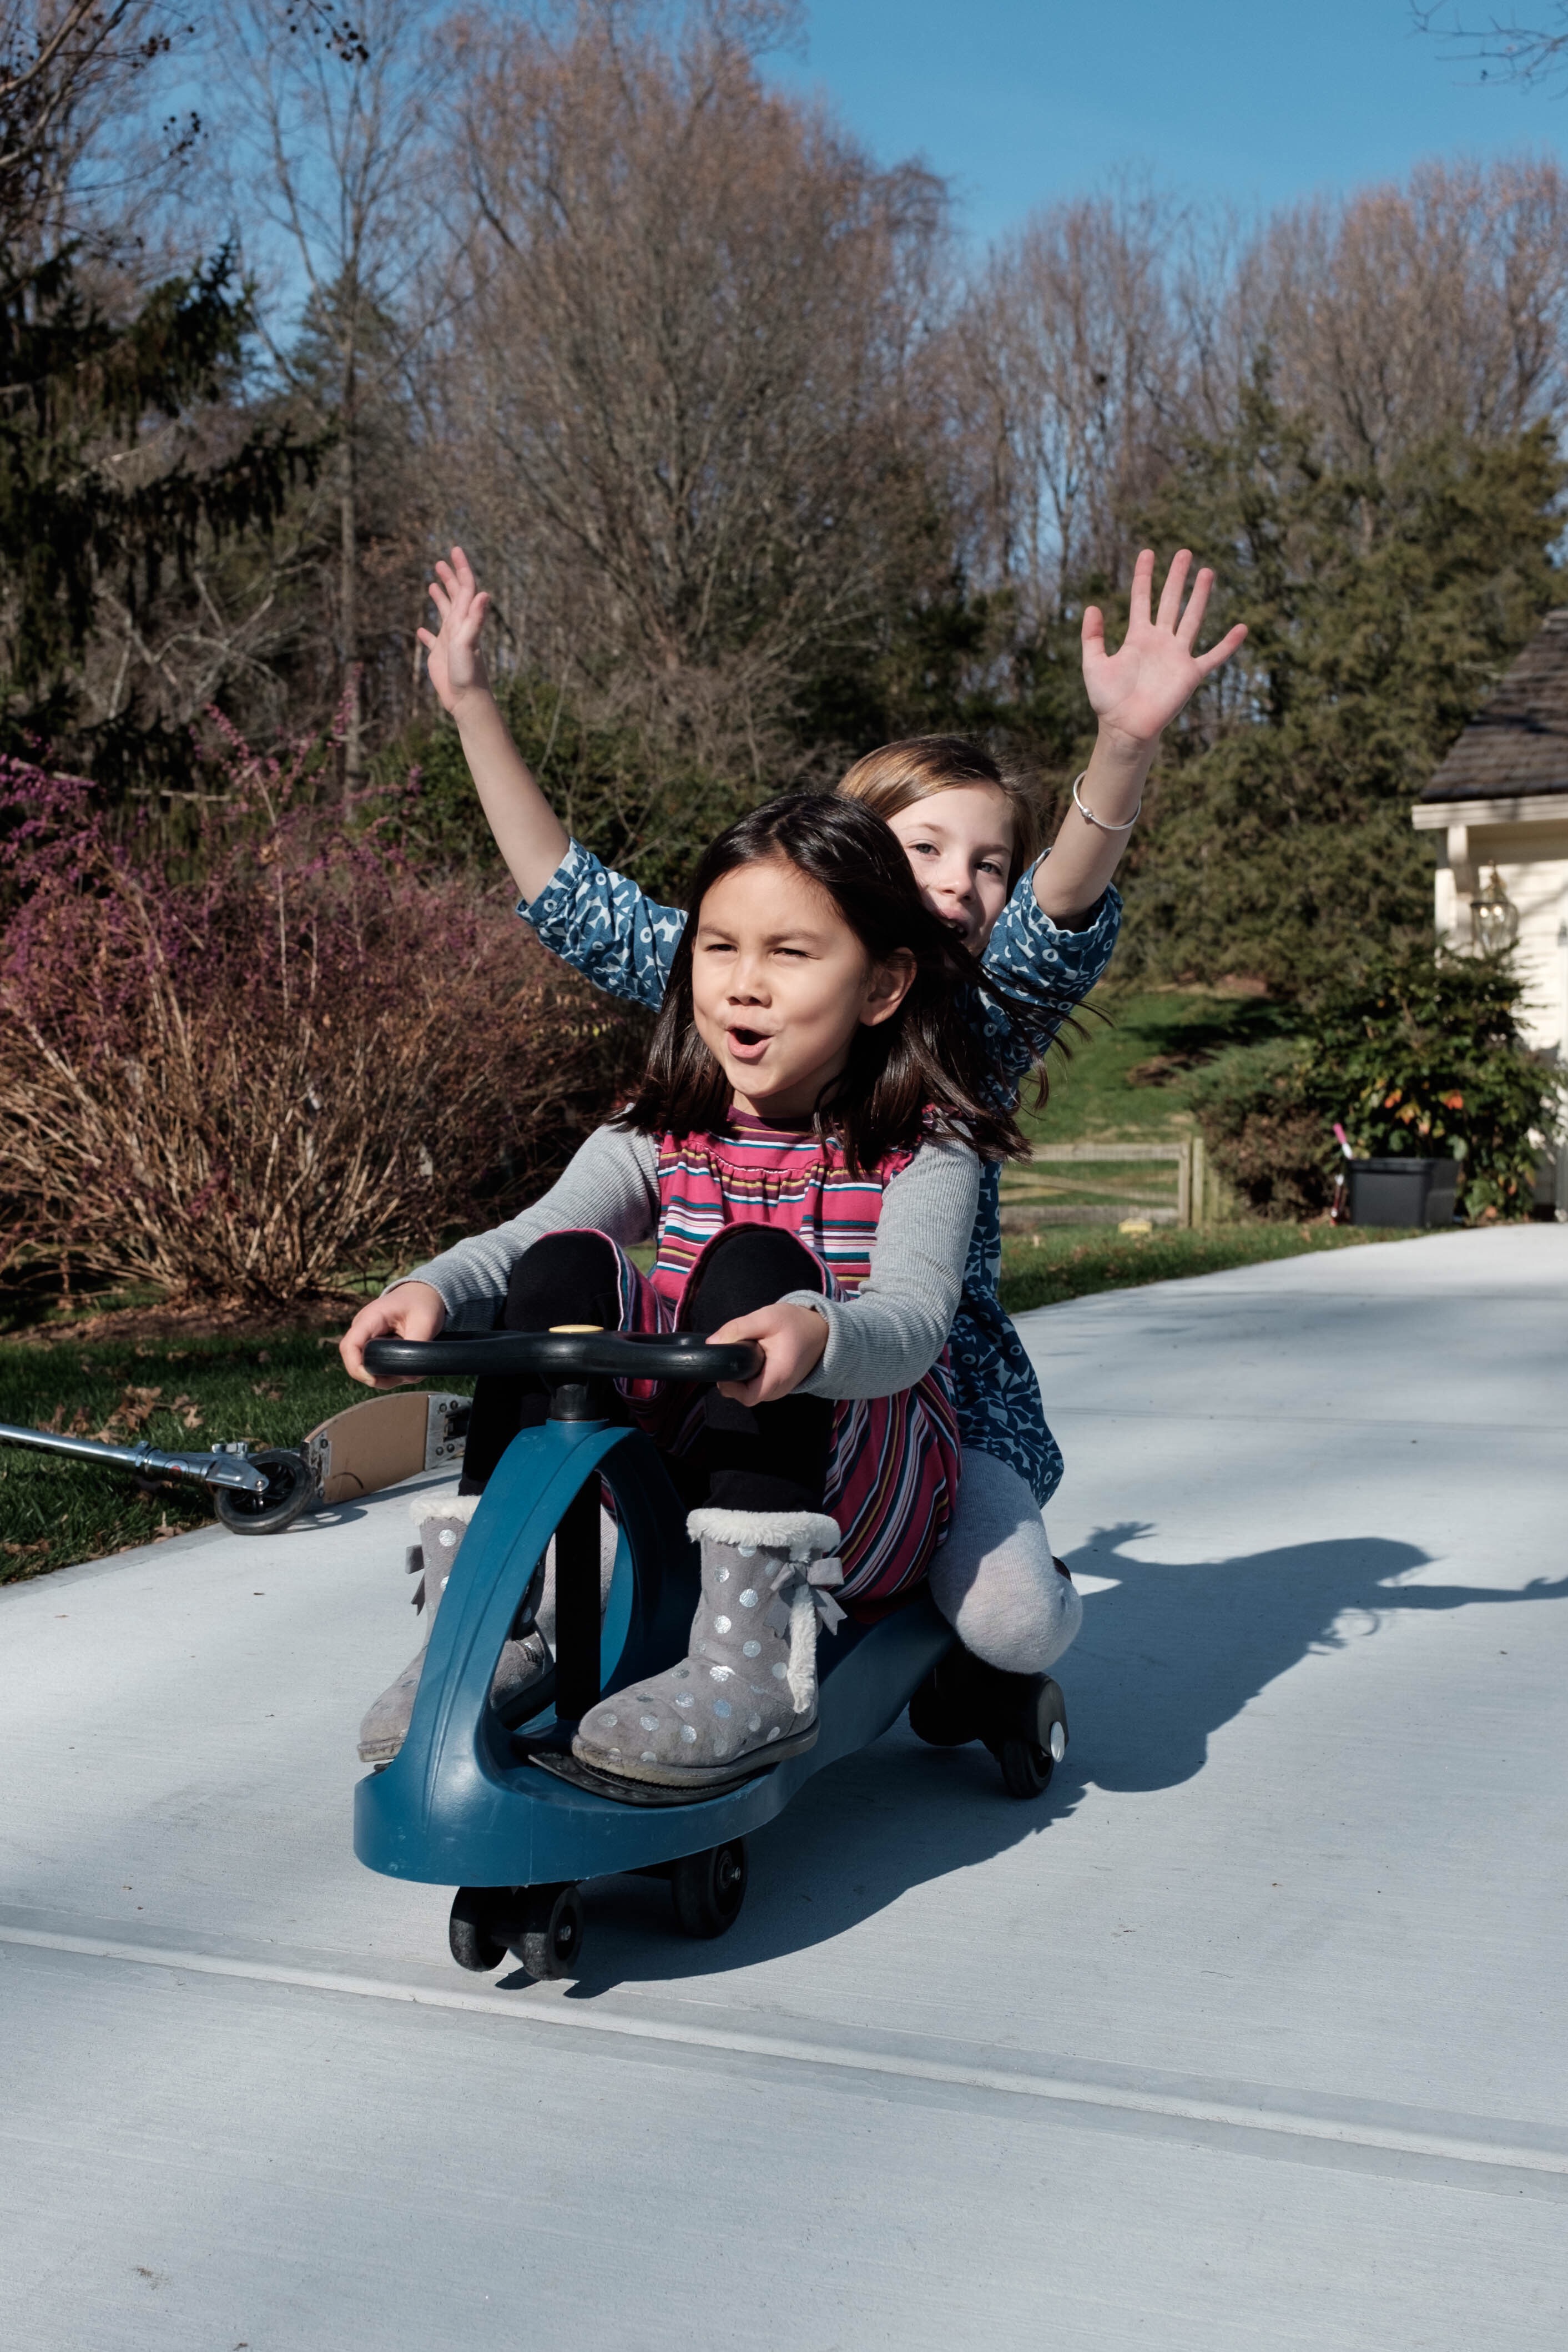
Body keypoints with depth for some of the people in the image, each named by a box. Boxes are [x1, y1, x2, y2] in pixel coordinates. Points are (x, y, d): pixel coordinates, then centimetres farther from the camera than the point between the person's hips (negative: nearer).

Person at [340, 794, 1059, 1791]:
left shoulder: (923, 1151, -6)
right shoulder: (661, 1139, 6)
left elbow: (910, 1321, -23)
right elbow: (525, 1237, -9)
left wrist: (815, 1334, -47)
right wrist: (434, 1290, -32)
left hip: (867, 1503, -4)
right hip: (677, 1470, 4)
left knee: (752, 1263, -29)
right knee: (567, 1267, -19)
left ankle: (755, 1665, -38)